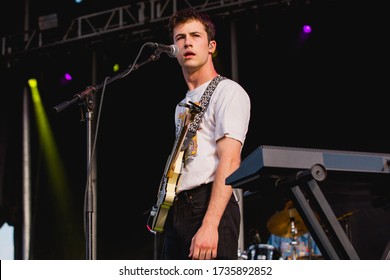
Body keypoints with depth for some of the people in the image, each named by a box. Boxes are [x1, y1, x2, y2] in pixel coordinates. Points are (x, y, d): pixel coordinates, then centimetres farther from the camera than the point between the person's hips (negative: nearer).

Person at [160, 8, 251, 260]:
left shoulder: (228, 92, -2)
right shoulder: (183, 105, 25)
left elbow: (230, 162, -14)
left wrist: (209, 226, -23)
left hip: (210, 206, -9)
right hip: (176, 211, 9)